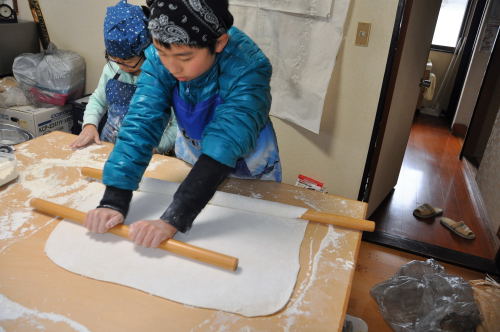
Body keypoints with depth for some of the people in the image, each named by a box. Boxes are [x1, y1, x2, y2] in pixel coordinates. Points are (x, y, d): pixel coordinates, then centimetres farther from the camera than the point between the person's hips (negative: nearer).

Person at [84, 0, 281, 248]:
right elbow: (141, 122, -31)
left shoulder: (248, 69, -37)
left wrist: (173, 220, -50)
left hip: (245, 162, -2)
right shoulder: (158, 56, -25)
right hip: (192, 155, 3)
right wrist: (113, 201, -40)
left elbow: (224, 147, -45)